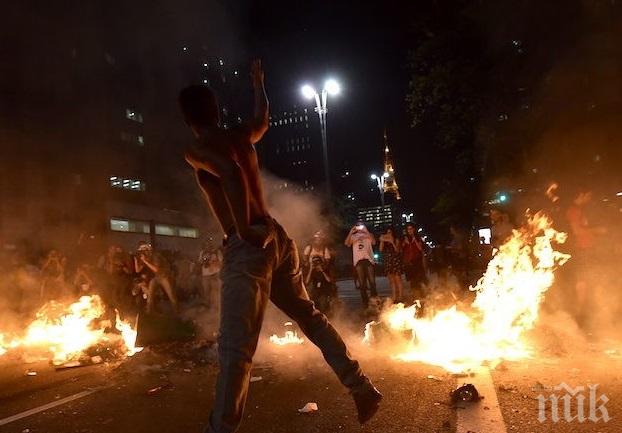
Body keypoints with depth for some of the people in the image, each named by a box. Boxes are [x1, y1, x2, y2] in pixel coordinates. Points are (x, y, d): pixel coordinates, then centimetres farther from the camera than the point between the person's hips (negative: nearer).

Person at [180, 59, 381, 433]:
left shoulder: (196, 150, -3)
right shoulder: (242, 135, 16)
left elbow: (231, 173, -25)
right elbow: (263, 119, 40)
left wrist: (243, 230, -19)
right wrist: (258, 82, 56)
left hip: (247, 246, -7)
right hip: (277, 237, 7)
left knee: (236, 345, -4)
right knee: (310, 316, 17)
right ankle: (363, 389, 23)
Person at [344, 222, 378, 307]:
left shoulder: (369, 235, 13)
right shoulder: (353, 236, 14)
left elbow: (374, 242, -6)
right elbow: (346, 243, -3)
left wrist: (366, 231, -12)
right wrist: (351, 232, -12)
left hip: (368, 260, 0)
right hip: (358, 261, 1)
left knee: (372, 281, -5)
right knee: (362, 283, 2)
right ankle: (365, 302, 9)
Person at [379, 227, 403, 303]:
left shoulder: (396, 240, 4)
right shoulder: (384, 241, 13)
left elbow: (397, 250, -5)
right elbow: (381, 250, 1)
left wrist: (392, 243, -16)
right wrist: (381, 241, -8)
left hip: (396, 261, -4)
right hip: (388, 261, 4)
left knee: (398, 279, -8)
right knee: (391, 281, 5)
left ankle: (400, 297, -4)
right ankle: (394, 298, 9)